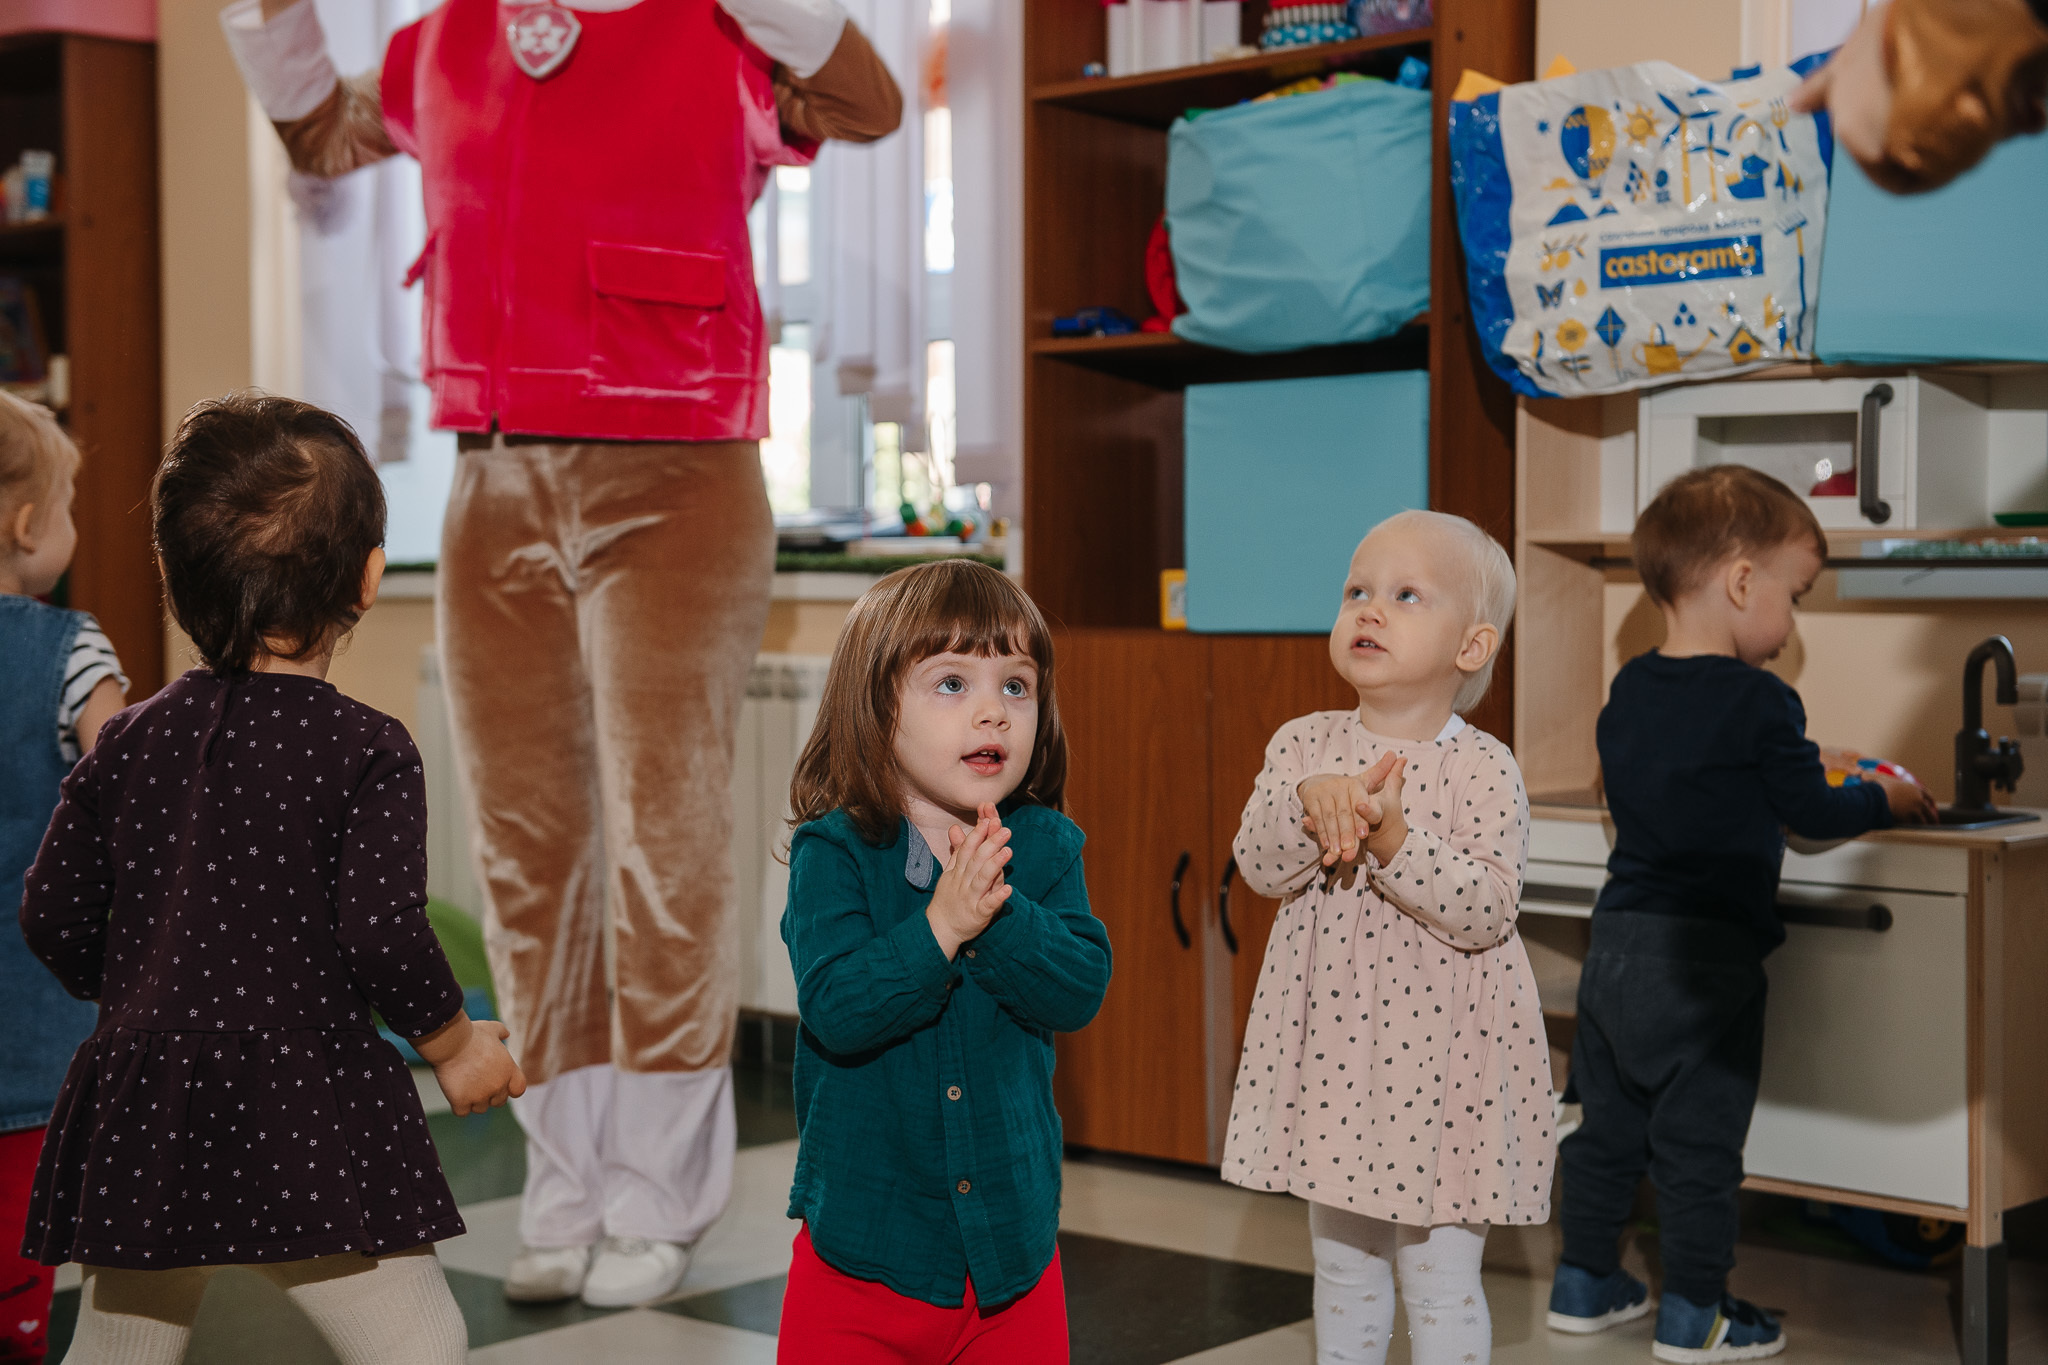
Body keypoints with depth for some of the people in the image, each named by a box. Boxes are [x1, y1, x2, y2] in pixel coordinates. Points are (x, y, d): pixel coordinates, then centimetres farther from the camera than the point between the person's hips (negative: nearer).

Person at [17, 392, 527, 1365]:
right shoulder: (368, 753, -10)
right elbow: (381, 930, -19)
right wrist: (455, 1042, -2)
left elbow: (52, 918, 6)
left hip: (141, 1107, 6)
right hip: (307, 1112, -6)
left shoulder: (129, 741, 5)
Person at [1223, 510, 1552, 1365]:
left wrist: (1394, 837, -30)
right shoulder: (1302, 747, 1)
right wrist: (1309, 801, -27)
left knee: (1442, 1284, 7)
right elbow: (1260, 869, -10)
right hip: (1330, 1047, 4)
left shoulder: (1485, 770, -10)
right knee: (1343, 1269, 19)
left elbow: (1488, 912, -19)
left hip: (1442, 1054, -4)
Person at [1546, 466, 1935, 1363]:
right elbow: (1812, 813, -6)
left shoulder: (1628, 691, 7)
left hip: (1616, 946, 7)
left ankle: (1584, 1285, 25)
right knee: (1698, 1144, 3)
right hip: (1704, 961, -7)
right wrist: (1887, 801, 14)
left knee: (1607, 1127, 15)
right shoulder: (1760, 703, -14)